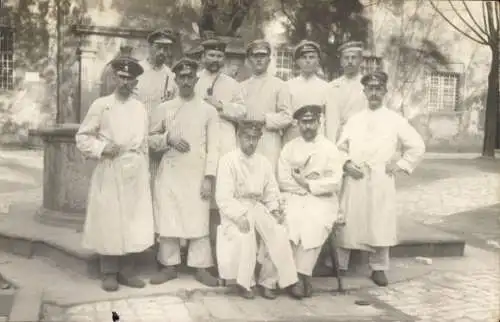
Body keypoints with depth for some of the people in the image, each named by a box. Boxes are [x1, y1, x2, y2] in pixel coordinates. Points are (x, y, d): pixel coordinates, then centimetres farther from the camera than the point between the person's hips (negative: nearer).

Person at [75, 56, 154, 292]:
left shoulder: (140, 108, 10)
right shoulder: (101, 105, 0)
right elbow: (82, 137, 1)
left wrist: (145, 173, 13)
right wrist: (101, 148, -15)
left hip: (135, 172, 4)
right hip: (109, 171, -3)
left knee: (133, 221, 5)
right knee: (109, 221, -1)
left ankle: (126, 270, 18)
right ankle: (109, 273, 12)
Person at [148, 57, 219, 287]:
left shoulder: (208, 110, 4)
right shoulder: (165, 108, 10)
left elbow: (213, 146, -1)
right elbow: (151, 138, 11)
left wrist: (209, 177, -9)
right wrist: (168, 139, -10)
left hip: (196, 174, -2)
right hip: (169, 173, 2)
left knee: (198, 220, -3)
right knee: (167, 220, 3)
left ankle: (201, 267, 7)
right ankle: (169, 266, 15)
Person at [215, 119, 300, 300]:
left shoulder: (264, 162, 9)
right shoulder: (228, 161, -6)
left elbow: (271, 193, 12)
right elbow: (223, 197, -13)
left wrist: (274, 209, -7)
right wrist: (240, 215, -25)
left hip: (258, 208, 4)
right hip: (235, 210, -4)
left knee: (279, 233, -20)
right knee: (245, 235, -32)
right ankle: (244, 283, -11)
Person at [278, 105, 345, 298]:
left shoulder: (330, 148, 8)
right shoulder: (289, 148, 14)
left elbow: (335, 182, -2)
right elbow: (283, 180, 3)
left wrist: (308, 184, -8)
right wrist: (305, 182, -9)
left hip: (322, 200, -1)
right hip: (293, 198, 2)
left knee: (313, 225, -31)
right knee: (289, 223, -29)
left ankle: (301, 275, -20)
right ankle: (303, 278, -20)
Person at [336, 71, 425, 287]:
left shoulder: (395, 120, 5)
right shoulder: (354, 120, 12)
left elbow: (417, 146, 7)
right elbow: (340, 147, 12)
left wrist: (400, 166, 0)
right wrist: (346, 163, -6)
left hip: (381, 180, -2)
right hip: (354, 178, 2)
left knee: (380, 224, 0)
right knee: (346, 221, 2)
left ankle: (378, 268, 14)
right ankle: (339, 264, 15)